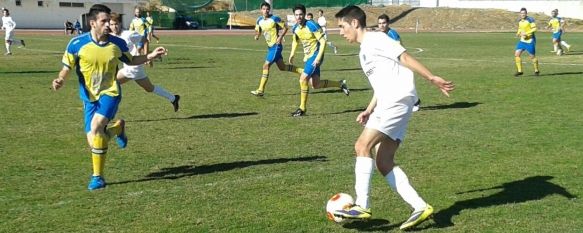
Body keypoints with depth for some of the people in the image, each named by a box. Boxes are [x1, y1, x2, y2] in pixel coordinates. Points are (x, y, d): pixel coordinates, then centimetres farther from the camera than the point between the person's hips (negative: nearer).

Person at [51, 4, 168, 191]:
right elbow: (68, 67, 2)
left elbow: (130, 61, 17)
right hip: (89, 97, 1)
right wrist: (60, 80, -19)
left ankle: (97, 176, -16)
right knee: (93, 141, -6)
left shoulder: (117, 44, -2)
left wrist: (151, 56, 5)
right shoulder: (77, 43, -8)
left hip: (110, 93, -1)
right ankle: (118, 128, 31)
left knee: (95, 126, -27)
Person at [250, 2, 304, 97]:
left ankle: (261, 90, -10)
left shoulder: (275, 18, -13)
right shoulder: (259, 20, 5)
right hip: (270, 46, 8)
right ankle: (302, 71, 30)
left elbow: (285, 27, -7)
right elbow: (258, 31, 17)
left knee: (266, 66, -13)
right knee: (282, 67, 15)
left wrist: (280, 37, -19)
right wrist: (257, 35, -6)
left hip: (276, 46, -8)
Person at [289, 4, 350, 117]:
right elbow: (295, 41, 23)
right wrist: (292, 55, 14)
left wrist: (318, 58, -26)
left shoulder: (312, 26, -20)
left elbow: (323, 42, -19)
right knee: (315, 85, 9)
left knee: (303, 79, -18)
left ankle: (302, 108, -8)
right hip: (308, 57, 8)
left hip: (315, 56, -8)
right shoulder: (295, 28, 2)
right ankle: (340, 84, 30)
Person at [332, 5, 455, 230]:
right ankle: (420, 207, 2)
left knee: (362, 145, -16)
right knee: (383, 162, 3)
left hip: (397, 100, -10)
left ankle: (362, 206, -17)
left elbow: (404, 57, -13)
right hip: (388, 104, 10)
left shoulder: (375, 39, -4)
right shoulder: (365, 50, 25)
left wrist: (432, 78, -20)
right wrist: (369, 110, 21)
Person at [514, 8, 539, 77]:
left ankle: (536, 71, 21)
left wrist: (526, 33, -24)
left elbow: (534, 28, -16)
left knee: (532, 56, 1)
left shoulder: (530, 19, -13)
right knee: (517, 54, -5)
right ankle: (519, 71, 3)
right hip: (522, 40, 7)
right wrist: (518, 33, 3)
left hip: (530, 41, -7)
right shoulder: (520, 21, 9)